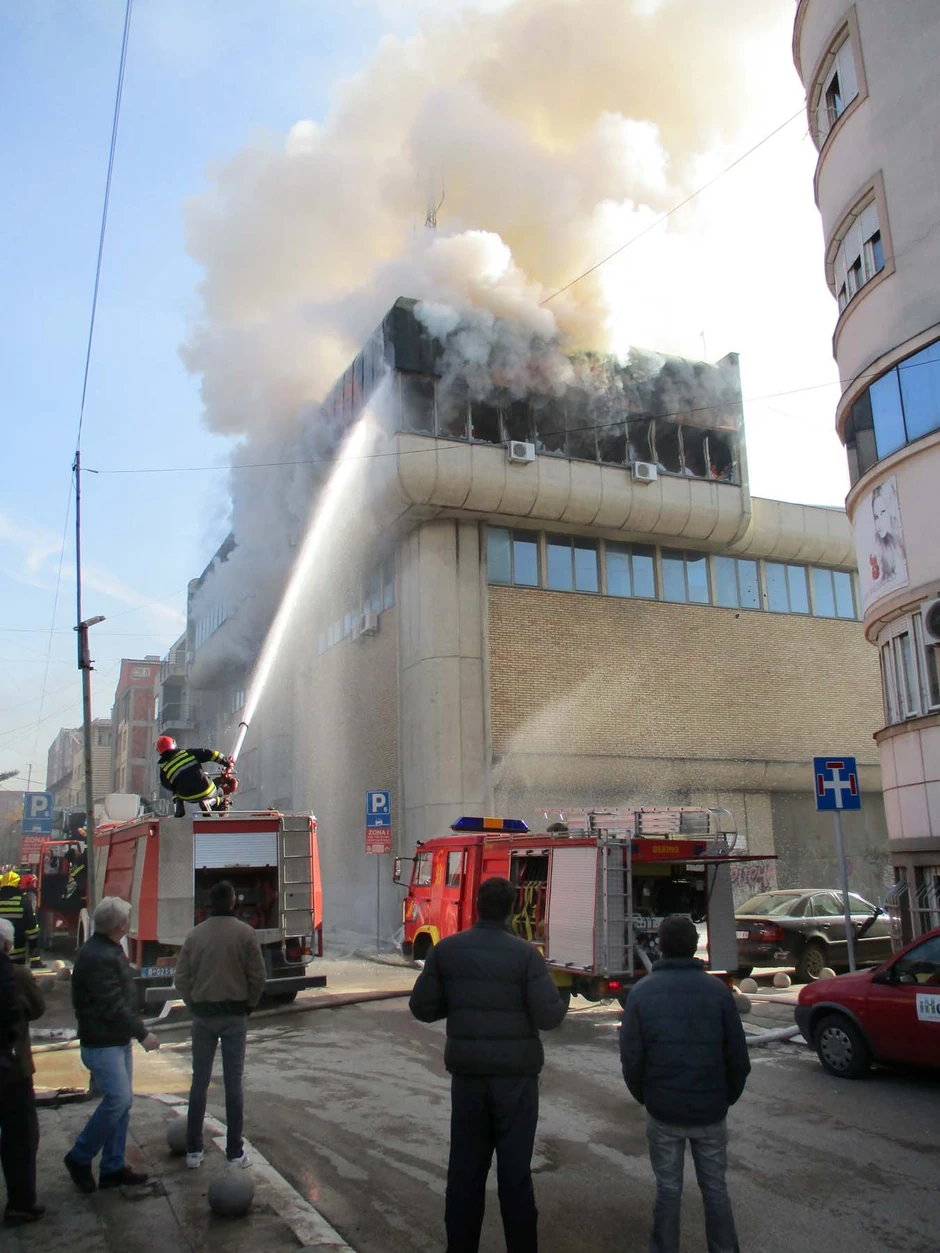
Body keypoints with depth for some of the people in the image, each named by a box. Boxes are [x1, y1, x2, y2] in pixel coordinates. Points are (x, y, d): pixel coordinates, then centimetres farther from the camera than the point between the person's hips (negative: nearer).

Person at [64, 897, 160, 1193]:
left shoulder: (109, 950, 11)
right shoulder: (96, 957, -22)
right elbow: (113, 1005, -23)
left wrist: (137, 1029, 19)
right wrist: (143, 1034, -18)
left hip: (118, 1040, 10)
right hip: (102, 1043, -10)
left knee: (121, 1101, 11)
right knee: (118, 1099, -10)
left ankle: (113, 1167, 19)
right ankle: (79, 1158, 7)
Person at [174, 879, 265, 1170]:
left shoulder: (195, 934, -2)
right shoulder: (245, 933, -9)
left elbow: (181, 978, 0)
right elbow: (257, 976, -8)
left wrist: (194, 1006, 12)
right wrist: (249, 1004, 6)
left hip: (202, 1014, 2)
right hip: (234, 1014, -2)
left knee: (199, 1081, 12)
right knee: (233, 1083, 5)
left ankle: (193, 1151, 17)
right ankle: (235, 1152, 9)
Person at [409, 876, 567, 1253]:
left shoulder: (446, 950, -3)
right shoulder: (525, 954, -11)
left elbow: (422, 1007, 1)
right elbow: (548, 1016, -14)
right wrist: (559, 1001, 7)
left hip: (467, 1073, 2)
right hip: (515, 1074, -2)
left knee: (465, 1168, 13)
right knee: (515, 1169, 8)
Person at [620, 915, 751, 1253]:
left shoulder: (642, 992, -7)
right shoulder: (718, 991, -6)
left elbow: (631, 1057, -5)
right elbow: (738, 1057, -2)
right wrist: (728, 1097, 14)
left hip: (663, 1111, -1)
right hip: (711, 1110, 1)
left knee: (668, 1189, 12)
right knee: (715, 1187, 16)